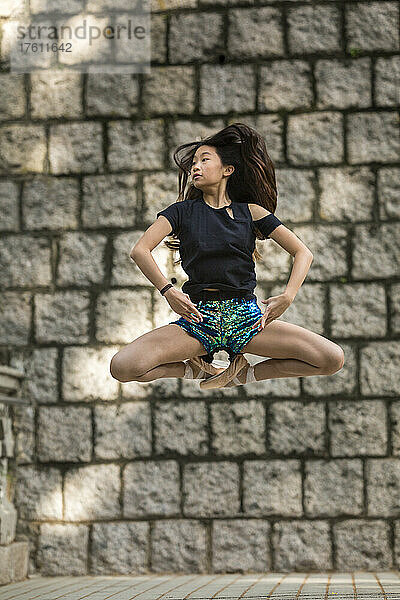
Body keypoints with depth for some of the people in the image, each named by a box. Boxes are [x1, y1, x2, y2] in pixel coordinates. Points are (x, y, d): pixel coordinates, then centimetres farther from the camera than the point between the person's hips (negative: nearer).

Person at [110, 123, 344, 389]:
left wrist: (287, 297, -10)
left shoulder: (250, 212, 11)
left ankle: (245, 374, 3)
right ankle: (201, 370, 2)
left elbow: (303, 252, 7)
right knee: (122, 367, -25)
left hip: (246, 317, 1)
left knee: (333, 358, -18)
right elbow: (140, 251, -3)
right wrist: (168, 291, -19)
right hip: (198, 318, 0)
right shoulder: (183, 211, 10)